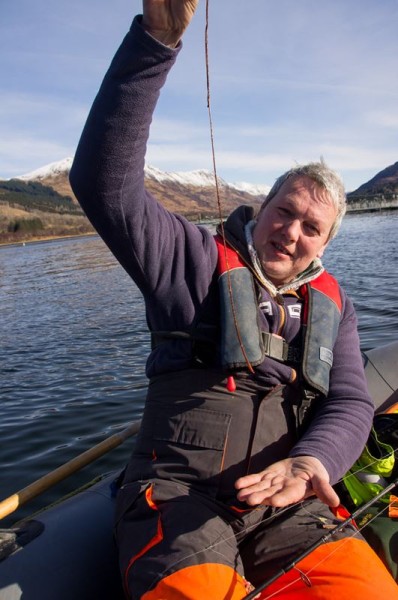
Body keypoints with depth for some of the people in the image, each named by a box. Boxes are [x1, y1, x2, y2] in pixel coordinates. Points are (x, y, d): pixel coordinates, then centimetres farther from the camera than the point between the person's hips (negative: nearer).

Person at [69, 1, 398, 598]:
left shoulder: (332, 305, 13)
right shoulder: (200, 260, 0)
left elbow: (350, 404, 5)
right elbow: (104, 179, -12)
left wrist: (310, 459, -19)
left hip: (282, 504, 5)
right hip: (179, 496, -4)